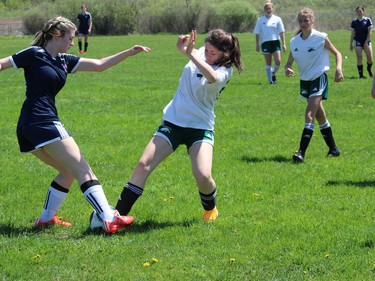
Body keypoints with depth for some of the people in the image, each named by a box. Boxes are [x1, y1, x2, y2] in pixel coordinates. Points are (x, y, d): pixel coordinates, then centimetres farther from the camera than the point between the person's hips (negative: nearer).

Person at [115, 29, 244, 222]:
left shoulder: (225, 71, -14)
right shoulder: (200, 54, 0)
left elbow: (212, 77, -37)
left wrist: (190, 54, -45)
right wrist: (183, 45, -2)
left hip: (200, 127, -4)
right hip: (172, 121, 4)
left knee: (203, 176, -21)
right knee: (144, 164, -10)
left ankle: (210, 210, 13)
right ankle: (119, 213, -7)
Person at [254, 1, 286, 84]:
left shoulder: (277, 19, 4)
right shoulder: (260, 20, 4)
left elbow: (281, 32, 4)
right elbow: (257, 33, 7)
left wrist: (284, 44, -1)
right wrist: (257, 45, 2)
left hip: (275, 42, 0)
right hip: (265, 43, 0)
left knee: (278, 61, -11)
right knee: (268, 64, 3)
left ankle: (273, 73, 17)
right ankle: (270, 80, 11)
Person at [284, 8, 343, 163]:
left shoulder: (320, 38, -12)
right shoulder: (294, 41, 1)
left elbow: (337, 53, -2)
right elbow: (290, 61, 6)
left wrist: (338, 68, -19)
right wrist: (287, 69, -17)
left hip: (319, 79, -6)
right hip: (304, 80, 6)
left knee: (309, 115, -17)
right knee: (320, 117, 15)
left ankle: (301, 152, -22)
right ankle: (333, 149, 28)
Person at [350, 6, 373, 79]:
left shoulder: (367, 20, -2)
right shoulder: (354, 22, 3)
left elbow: (369, 32, -4)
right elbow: (352, 33, 7)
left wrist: (366, 42, -10)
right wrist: (351, 44, 5)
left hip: (366, 41, -1)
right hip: (357, 42, 1)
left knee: (370, 58, -5)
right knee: (359, 58, -5)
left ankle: (369, 69, 25)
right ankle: (361, 74, 0)